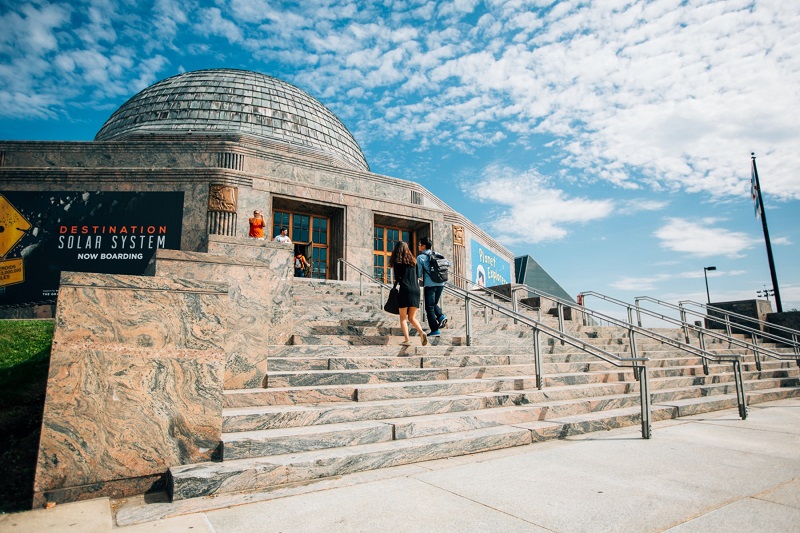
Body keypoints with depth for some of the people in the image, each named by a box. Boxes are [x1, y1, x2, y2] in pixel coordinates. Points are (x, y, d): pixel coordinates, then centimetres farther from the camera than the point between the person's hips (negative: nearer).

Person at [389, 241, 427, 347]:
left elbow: (397, 277, -2)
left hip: (404, 289, -4)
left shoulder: (397, 262, 3)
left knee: (403, 318, 4)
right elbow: (417, 276, 15)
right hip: (415, 290, 4)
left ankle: (407, 339, -6)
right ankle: (422, 332, -13)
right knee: (412, 318, 10)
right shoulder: (413, 260, 16)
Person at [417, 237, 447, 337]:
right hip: (440, 284, 6)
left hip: (430, 285, -5)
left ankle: (434, 330, 1)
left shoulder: (420, 257, -4)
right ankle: (441, 316, -1)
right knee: (434, 304, 24)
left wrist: (420, 277, 18)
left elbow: (418, 273, -4)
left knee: (429, 307, 3)